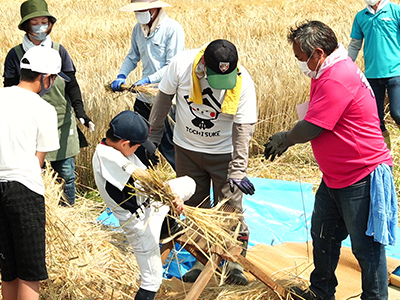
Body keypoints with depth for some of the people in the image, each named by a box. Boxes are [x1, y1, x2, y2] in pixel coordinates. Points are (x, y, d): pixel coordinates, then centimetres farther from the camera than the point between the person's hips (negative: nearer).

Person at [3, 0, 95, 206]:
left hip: (61, 123, 1)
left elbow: (71, 85, 4)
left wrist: (79, 111, -9)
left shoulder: (59, 51, 3)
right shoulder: (15, 55, -1)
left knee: (66, 173, 5)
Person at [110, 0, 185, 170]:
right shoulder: (138, 28, 7)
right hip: (143, 98, 7)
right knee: (139, 149, 14)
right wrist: (121, 75, -1)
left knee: (168, 148, 0)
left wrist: (148, 80, -24)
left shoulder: (172, 29, -13)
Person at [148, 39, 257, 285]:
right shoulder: (182, 64, -21)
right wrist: (153, 135, 4)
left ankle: (235, 264, 14)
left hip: (223, 152, -2)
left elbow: (243, 128, -21)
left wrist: (237, 170, -25)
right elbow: (164, 97, -4)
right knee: (195, 207, 11)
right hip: (187, 148, 2)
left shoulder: (243, 82, -25)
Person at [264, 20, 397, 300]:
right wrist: (287, 138, 7)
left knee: (366, 246, 1)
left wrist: (285, 139, -5)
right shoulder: (329, 72, 9)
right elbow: (315, 120, 18)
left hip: (362, 178, -11)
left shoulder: (338, 78, -25)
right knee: (323, 234, 21)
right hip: (335, 177, 11)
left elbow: (311, 128, -23)